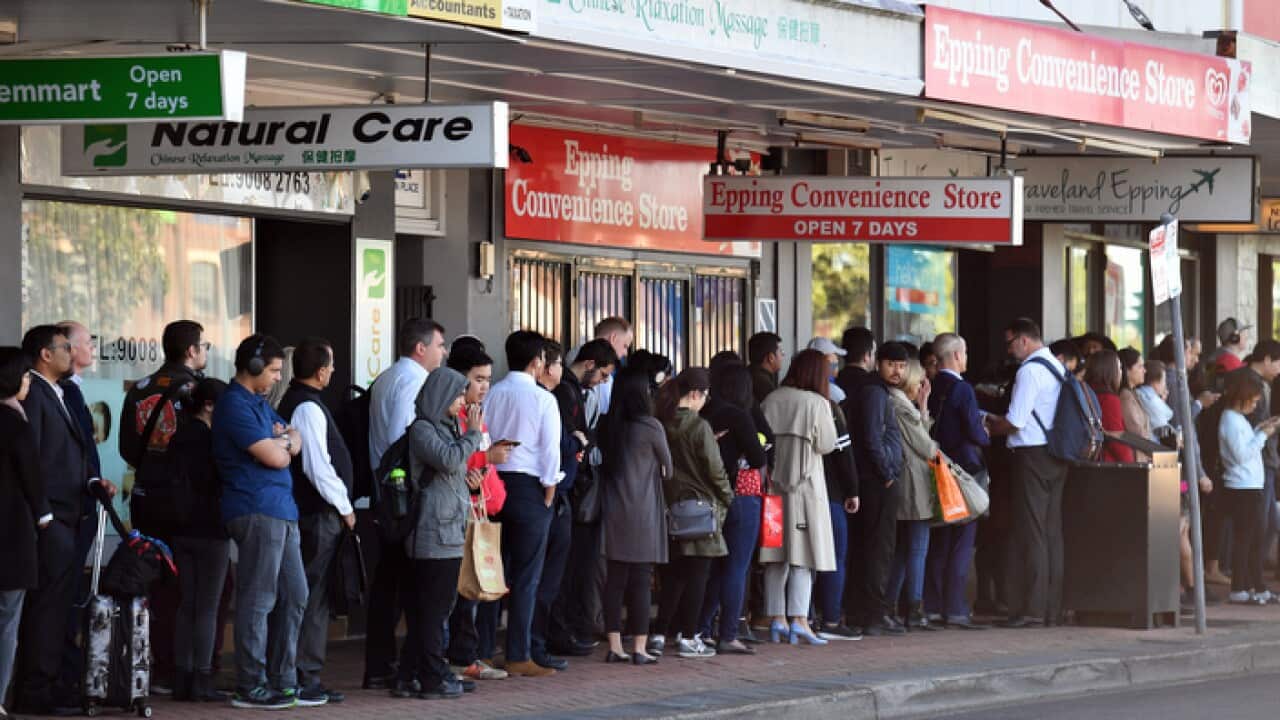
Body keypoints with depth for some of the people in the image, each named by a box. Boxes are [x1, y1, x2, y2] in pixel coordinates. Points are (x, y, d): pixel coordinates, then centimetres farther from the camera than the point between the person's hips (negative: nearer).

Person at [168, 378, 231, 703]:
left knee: (186, 606, 10)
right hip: (211, 530, -7)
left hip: (183, 530, 7)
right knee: (207, 608, -4)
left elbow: (170, 481, 12)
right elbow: (222, 482, -13)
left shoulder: (178, 439, 8)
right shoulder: (211, 439, -13)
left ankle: (183, 679, 9)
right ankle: (201, 680, -5)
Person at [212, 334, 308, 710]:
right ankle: (250, 687, -4)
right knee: (257, 601, -7)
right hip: (257, 511, -10)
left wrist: (281, 442, -4)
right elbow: (275, 458, -15)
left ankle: (283, 682, 15)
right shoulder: (235, 405, -11)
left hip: (282, 511, 10)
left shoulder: (259, 404, 21)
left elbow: (296, 441, 18)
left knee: (293, 596, 11)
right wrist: (283, 444, 7)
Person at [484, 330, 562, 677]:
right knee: (525, 577, -1)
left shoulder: (492, 395, 4)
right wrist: (549, 492, 0)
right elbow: (550, 451, -10)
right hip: (528, 488, -5)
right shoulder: (542, 399, -7)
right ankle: (518, 656, -2)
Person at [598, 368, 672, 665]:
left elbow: (602, 463, 11)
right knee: (640, 579, -1)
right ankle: (639, 648, -1)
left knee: (615, 578, 7)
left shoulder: (606, 426, 4)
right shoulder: (650, 427, -8)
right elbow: (667, 467, 5)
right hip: (642, 511, -4)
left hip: (612, 510, 4)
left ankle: (614, 646, 8)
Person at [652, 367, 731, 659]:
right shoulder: (699, 427, -14)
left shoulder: (662, 424, 3)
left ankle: (660, 634, 12)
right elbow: (714, 470, -11)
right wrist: (727, 498, 4)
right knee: (696, 574, 1)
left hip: (669, 503, 6)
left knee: (672, 574, 13)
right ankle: (688, 638, 1)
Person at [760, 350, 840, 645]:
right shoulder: (817, 403, -9)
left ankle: (777, 618, 11)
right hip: (805, 482, -4)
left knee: (776, 556, 9)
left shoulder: (771, 400, 3)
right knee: (802, 554, -2)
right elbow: (826, 444, -6)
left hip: (773, 480, 4)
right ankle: (799, 619, -10)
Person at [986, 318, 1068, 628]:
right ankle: (1051, 608, 11)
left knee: (1030, 535, -7)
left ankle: (1031, 609, -9)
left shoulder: (1029, 371, -13)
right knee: (1052, 532, 9)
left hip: (1033, 456, -9)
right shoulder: (1057, 367, 15)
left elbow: (1015, 422, -15)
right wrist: (998, 423, 20)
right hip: (1056, 455, 9)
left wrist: (989, 428, 3)